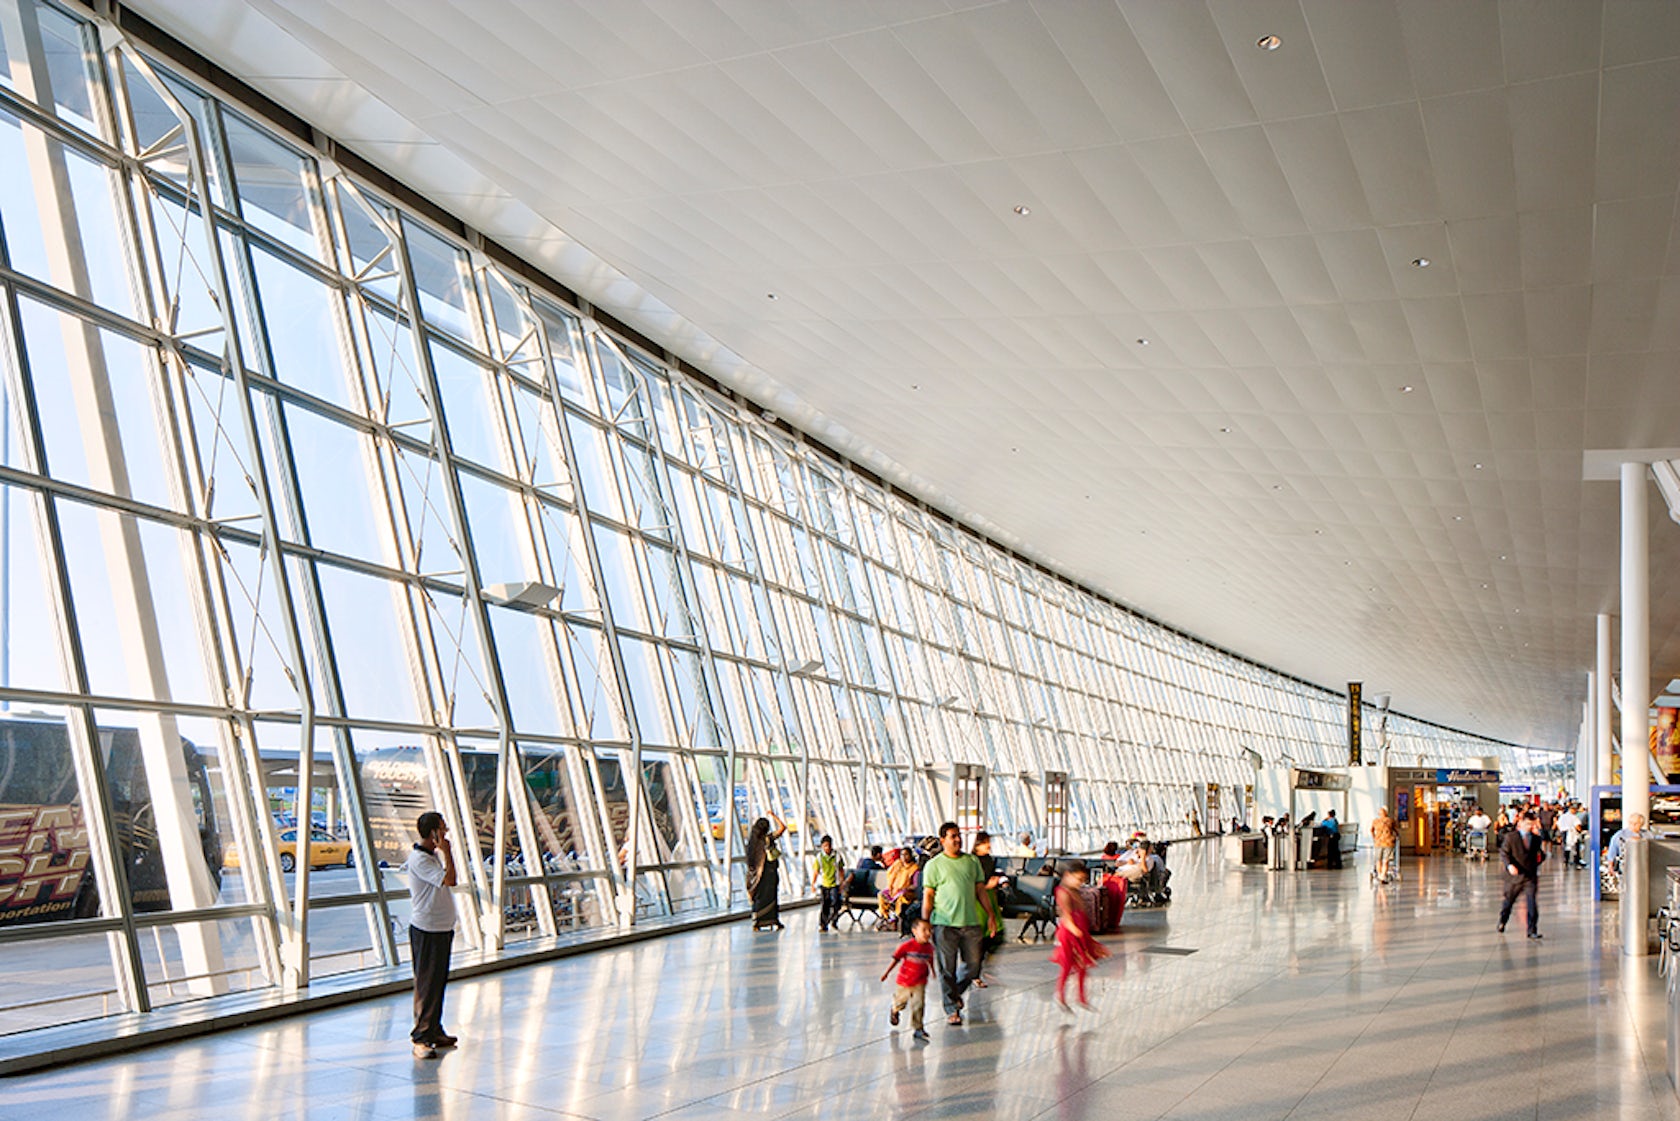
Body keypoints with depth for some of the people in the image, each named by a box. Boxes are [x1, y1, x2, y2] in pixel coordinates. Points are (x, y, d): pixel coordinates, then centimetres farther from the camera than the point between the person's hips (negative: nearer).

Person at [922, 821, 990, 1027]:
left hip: (971, 922, 4)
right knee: (947, 969, 1)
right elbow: (928, 896, 0)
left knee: (973, 965, 6)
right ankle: (951, 1010, 12)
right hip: (944, 924, -4)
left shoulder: (972, 861, 12)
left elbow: (980, 890, 17)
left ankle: (955, 993, 32)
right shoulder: (934, 865, 1)